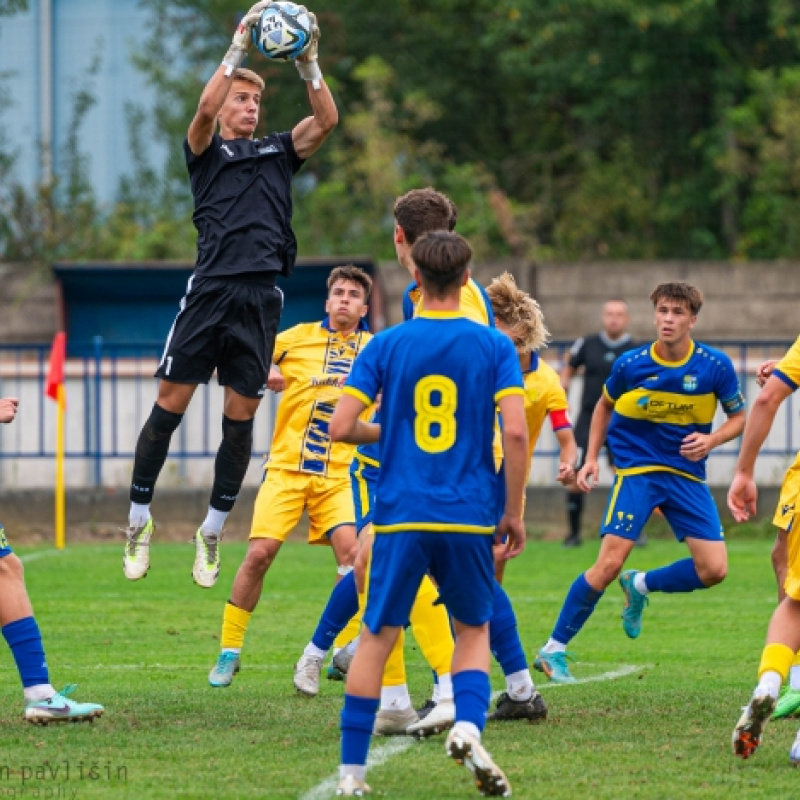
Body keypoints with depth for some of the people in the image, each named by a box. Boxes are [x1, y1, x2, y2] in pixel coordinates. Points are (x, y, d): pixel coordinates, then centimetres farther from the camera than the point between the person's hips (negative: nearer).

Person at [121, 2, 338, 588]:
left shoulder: (278, 152, 18)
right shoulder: (205, 150, 10)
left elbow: (327, 120, 4)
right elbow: (205, 110, -11)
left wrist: (308, 61, -8)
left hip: (261, 298, 3)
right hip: (211, 290, -3)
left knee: (240, 419, 4)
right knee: (169, 406, -4)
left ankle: (213, 533, 15)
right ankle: (139, 521, 8)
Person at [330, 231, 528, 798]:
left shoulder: (386, 345, 2)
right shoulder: (494, 346, 0)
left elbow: (341, 427, -3)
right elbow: (515, 432, -8)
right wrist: (513, 513, 1)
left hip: (401, 517, 0)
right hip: (470, 518, 0)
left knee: (377, 637, 9)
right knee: (474, 630, 17)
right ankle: (468, 728, -10)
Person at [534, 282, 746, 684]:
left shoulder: (715, 365, -8)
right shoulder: (630, 365, -7)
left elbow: (739, 417, 5)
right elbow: (605, 405, 13)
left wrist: (712, 440, -15)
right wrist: (591, 458, 5)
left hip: (687, 475, 2)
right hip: (636, 469, -2)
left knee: (713, 569, -9)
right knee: (609, 563, -16)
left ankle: (640, 586, 20)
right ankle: (553, 649, -3)